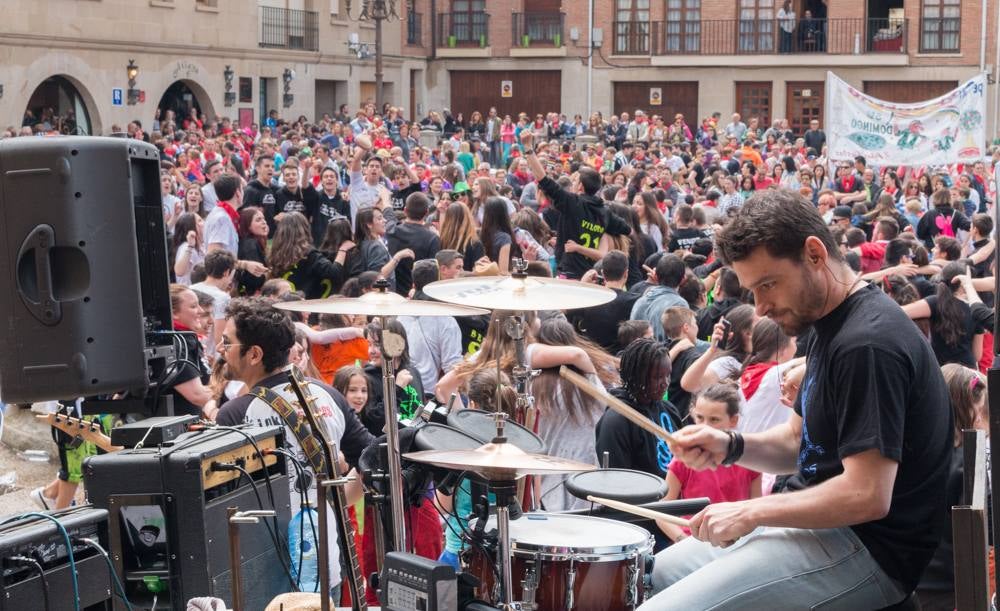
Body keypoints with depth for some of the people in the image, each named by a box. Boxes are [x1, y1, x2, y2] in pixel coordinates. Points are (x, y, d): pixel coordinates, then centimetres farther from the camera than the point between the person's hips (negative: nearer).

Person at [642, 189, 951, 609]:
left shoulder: (869, 343, -23)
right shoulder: (833, 327, 10)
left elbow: (866, 495, -27)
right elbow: (798, 441, 17)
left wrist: (751, 512, -18)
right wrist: (731, 446, -2)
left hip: (871, 551, -11)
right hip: (828, 525, 11)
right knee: (659, 571, 22)